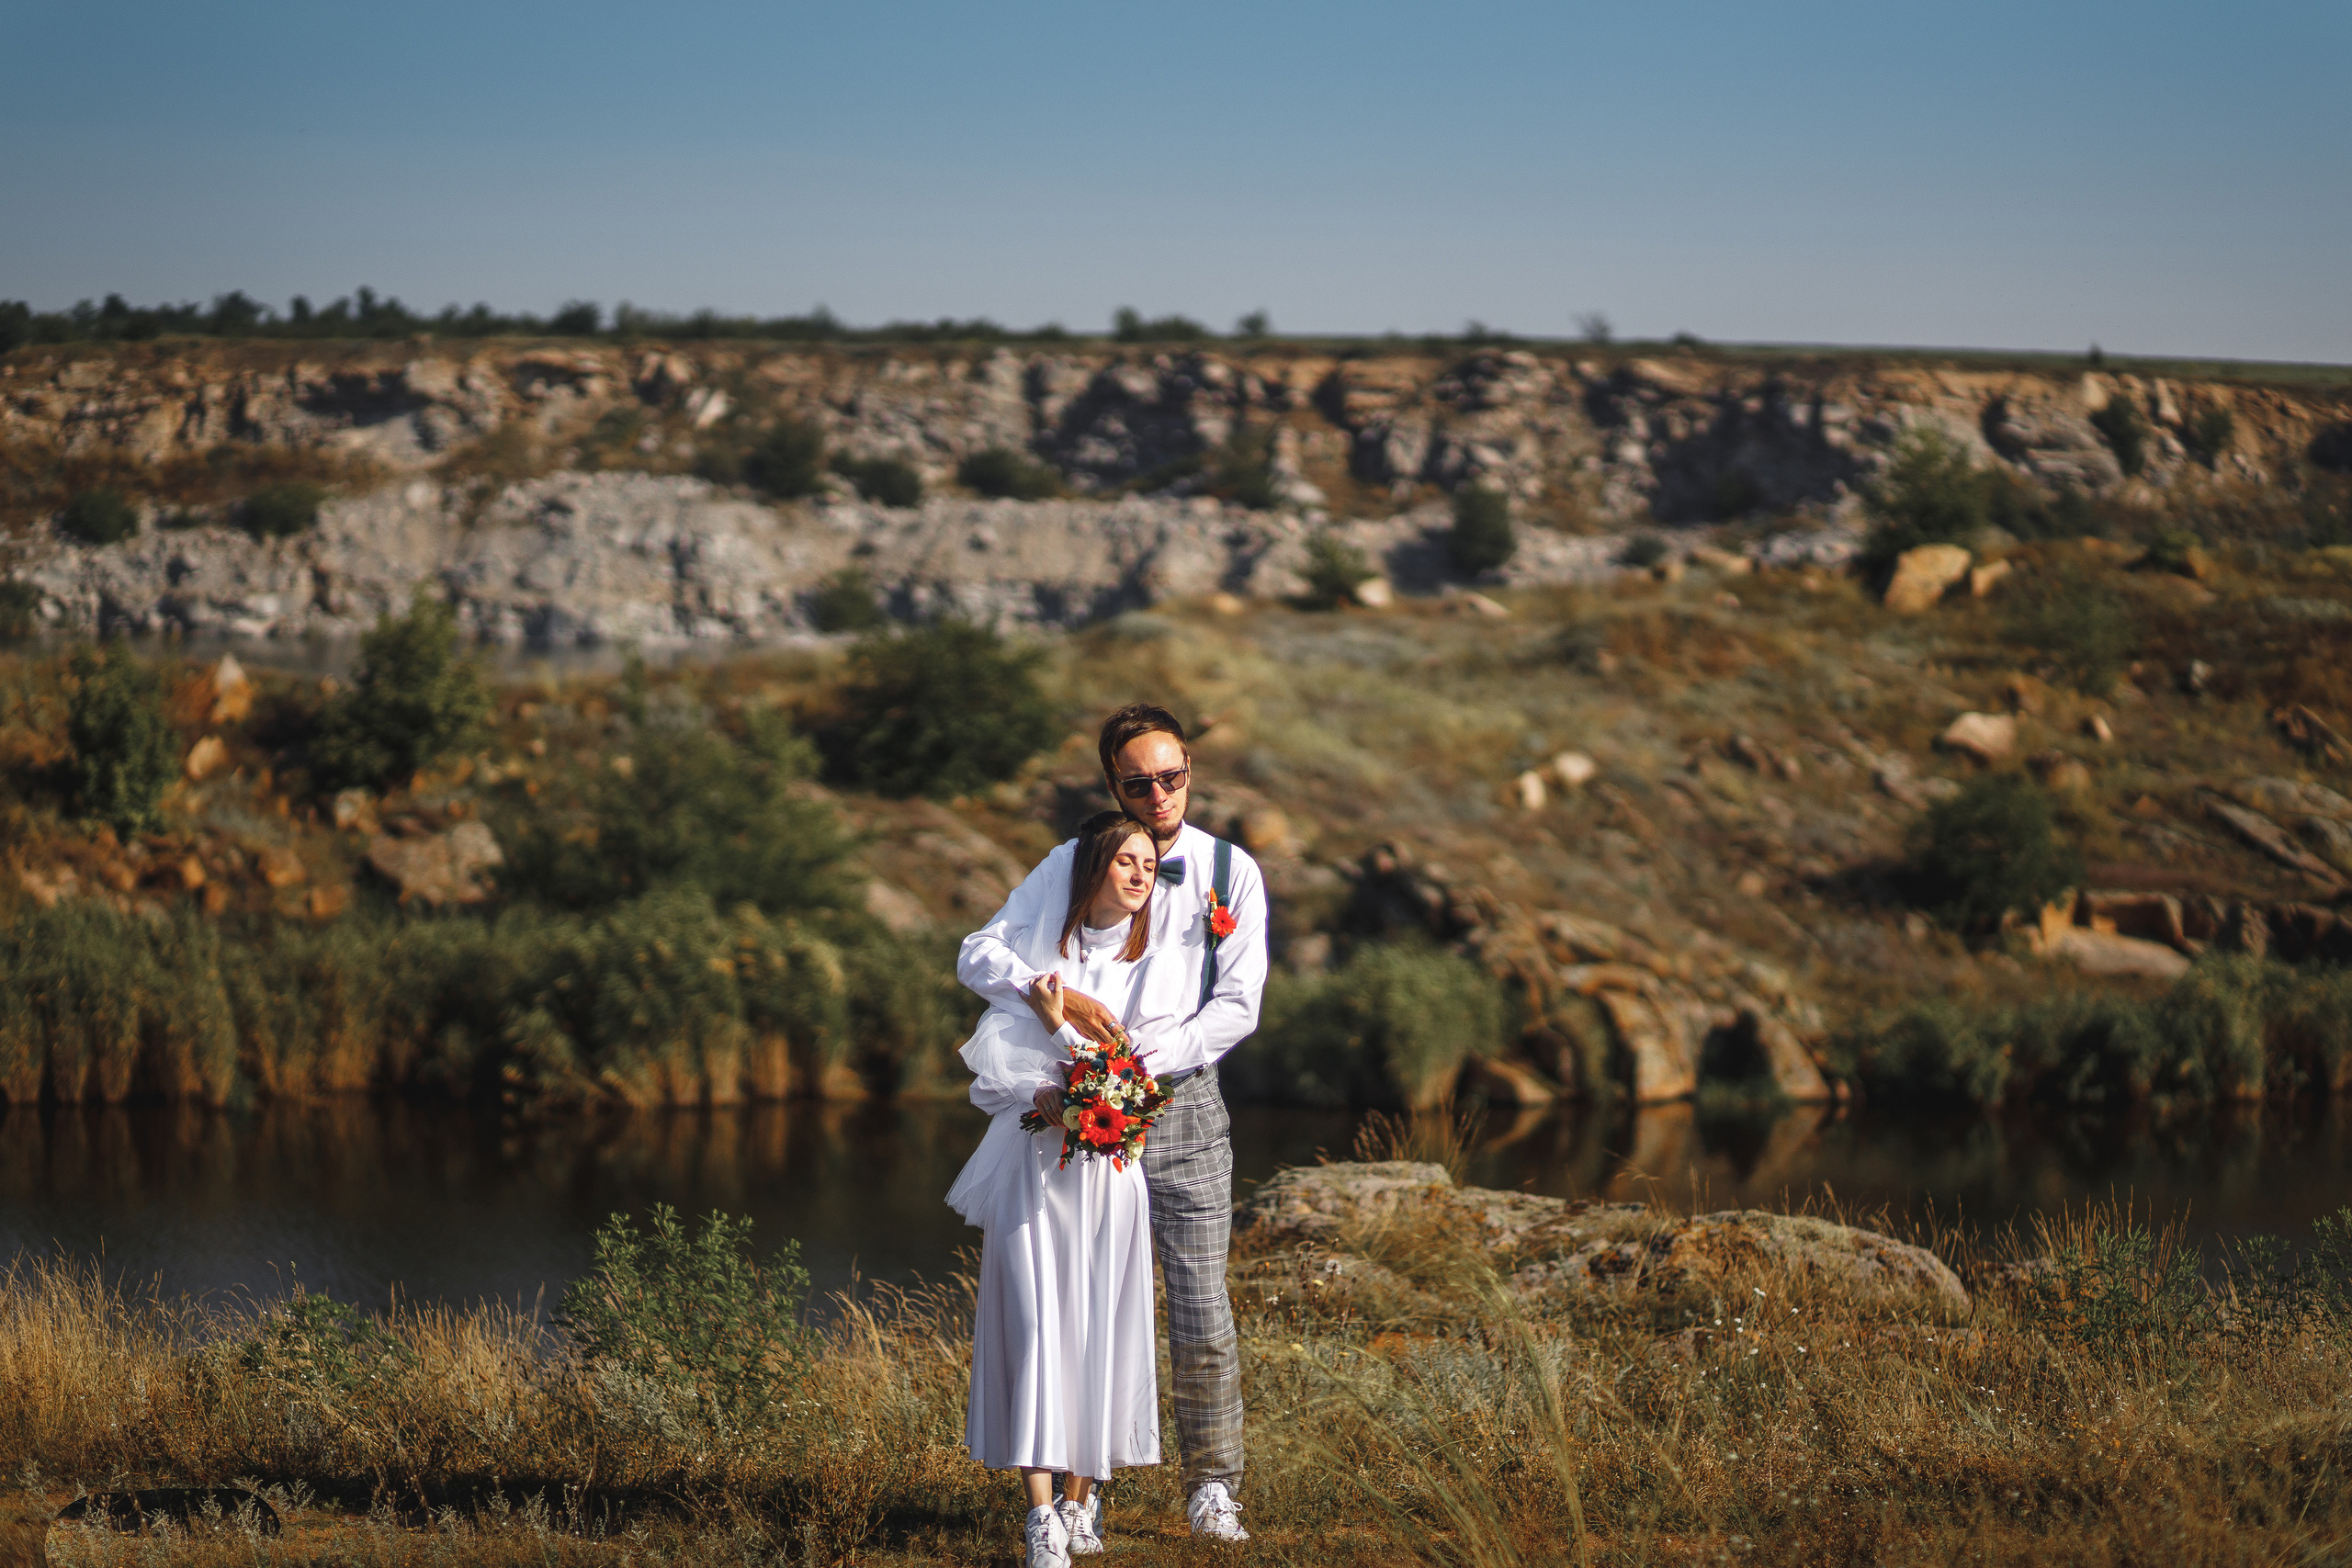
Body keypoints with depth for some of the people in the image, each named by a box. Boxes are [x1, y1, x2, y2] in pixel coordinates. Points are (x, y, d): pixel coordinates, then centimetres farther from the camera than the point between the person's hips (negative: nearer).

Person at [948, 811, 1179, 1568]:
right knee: (1034, 1326, -10)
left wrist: (1061, 1026, -10)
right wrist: (1044, 1095, -14)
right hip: (1030, 1159, -1)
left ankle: (1081, 1501, 9)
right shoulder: (1035, 945, 6)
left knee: (1099, 1328, -1)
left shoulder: (1155, 963, 7)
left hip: (1107, 1165, 1)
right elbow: (995, 1052, 3)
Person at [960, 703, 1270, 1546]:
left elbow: (1237, 1004, -2)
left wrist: (1156, 1059, -16)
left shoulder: (1230, 872, 4)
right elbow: (979, 953, -6)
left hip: (1183, 1099, 0)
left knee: (1202, 1309, -3)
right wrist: (1054, 994, -25)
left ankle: (1212, 1487, 9)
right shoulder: (1072, 866, 2)